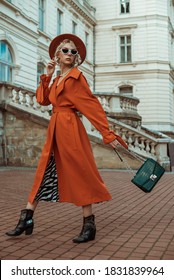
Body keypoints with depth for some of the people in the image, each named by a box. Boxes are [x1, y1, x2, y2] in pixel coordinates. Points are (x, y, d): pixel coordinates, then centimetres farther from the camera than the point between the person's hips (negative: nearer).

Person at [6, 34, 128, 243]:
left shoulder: (75, 76, -4)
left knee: (79, 174, -5)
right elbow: (43, 100, 13)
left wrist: (107, 134, -15)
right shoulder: (57, 79, 19)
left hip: (69, 128, -8)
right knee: (44, 172, 9)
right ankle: (26, 220, 16)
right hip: (55, 129, 8)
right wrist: (47, 76, 7)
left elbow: (92, 105, -9)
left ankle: (89, 226, 2)